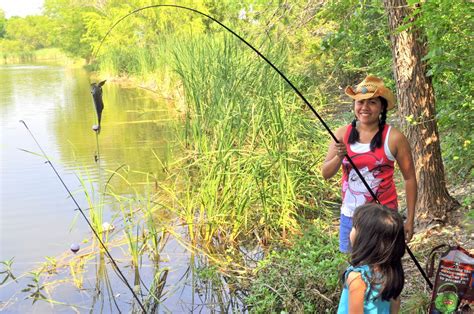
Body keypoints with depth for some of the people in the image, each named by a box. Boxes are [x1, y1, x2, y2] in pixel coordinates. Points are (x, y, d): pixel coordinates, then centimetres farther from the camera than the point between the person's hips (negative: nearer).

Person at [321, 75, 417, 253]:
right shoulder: (342, 134, 0)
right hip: (349, 215, 3)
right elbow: (326, 174, 1)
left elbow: (409, 178, -3)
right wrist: (339, 157, -20)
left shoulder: (394, 138, -9)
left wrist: (410, 219, -3)